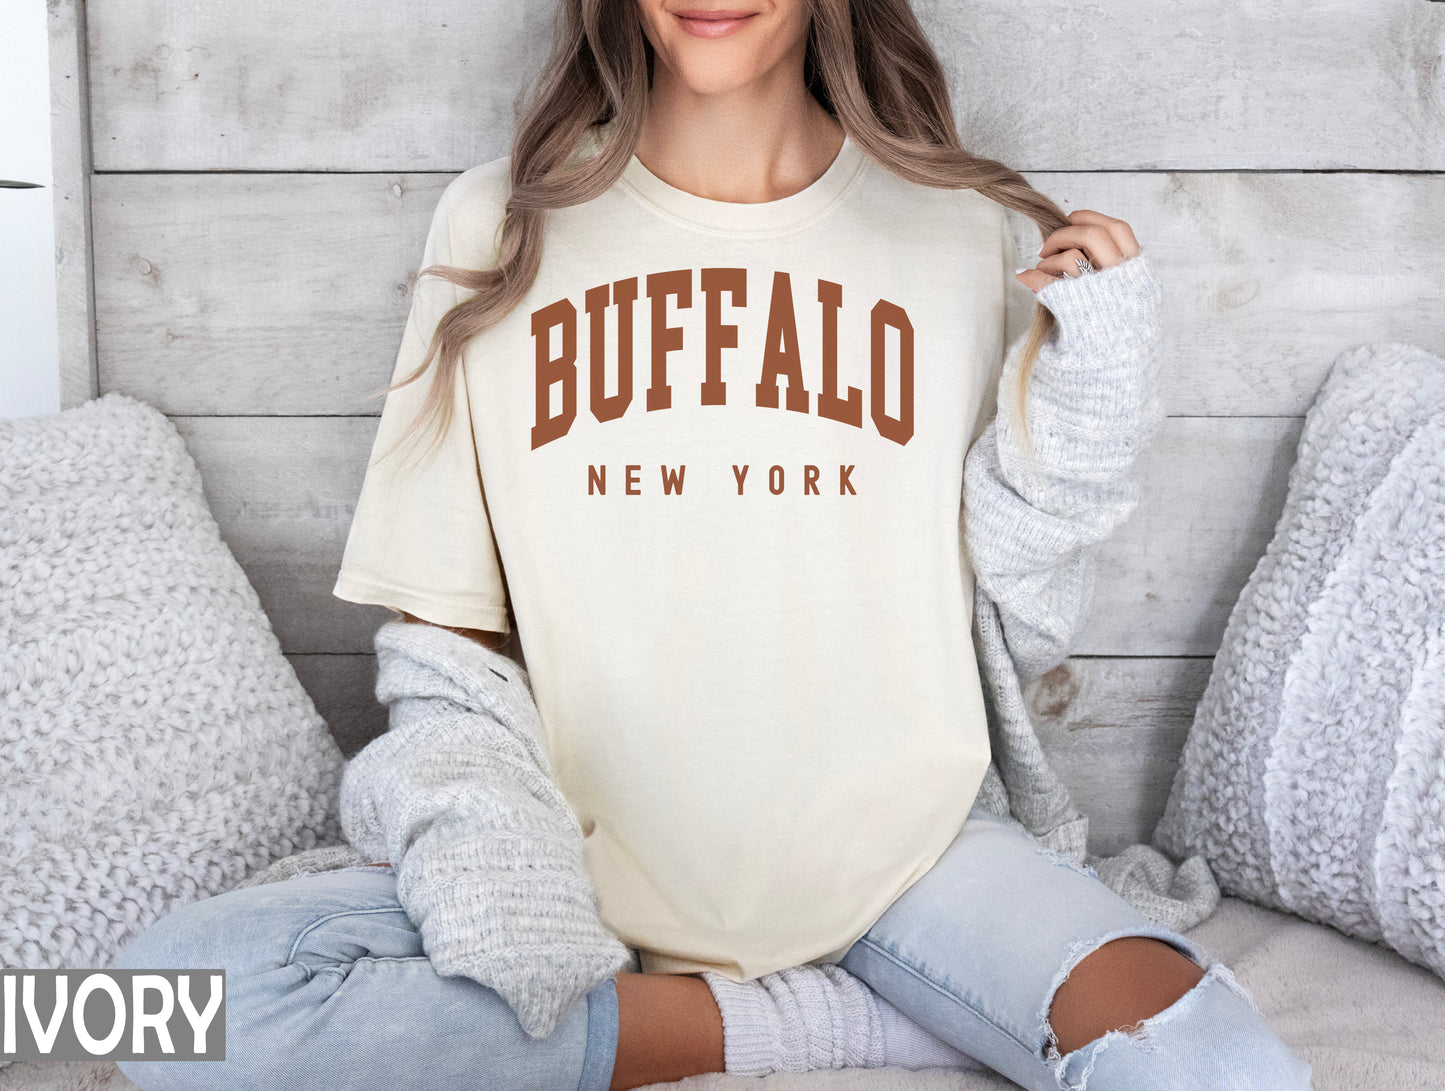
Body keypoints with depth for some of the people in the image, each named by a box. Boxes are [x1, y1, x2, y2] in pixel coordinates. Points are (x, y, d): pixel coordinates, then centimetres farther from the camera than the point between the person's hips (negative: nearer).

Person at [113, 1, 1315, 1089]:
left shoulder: (961, 228, 2)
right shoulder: (500, 223, 1)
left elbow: (1021, 625, 5)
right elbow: (443, 621, 4)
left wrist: (1084, 395, -9)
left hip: (899, 852, -1)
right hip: (588, 856, 2)